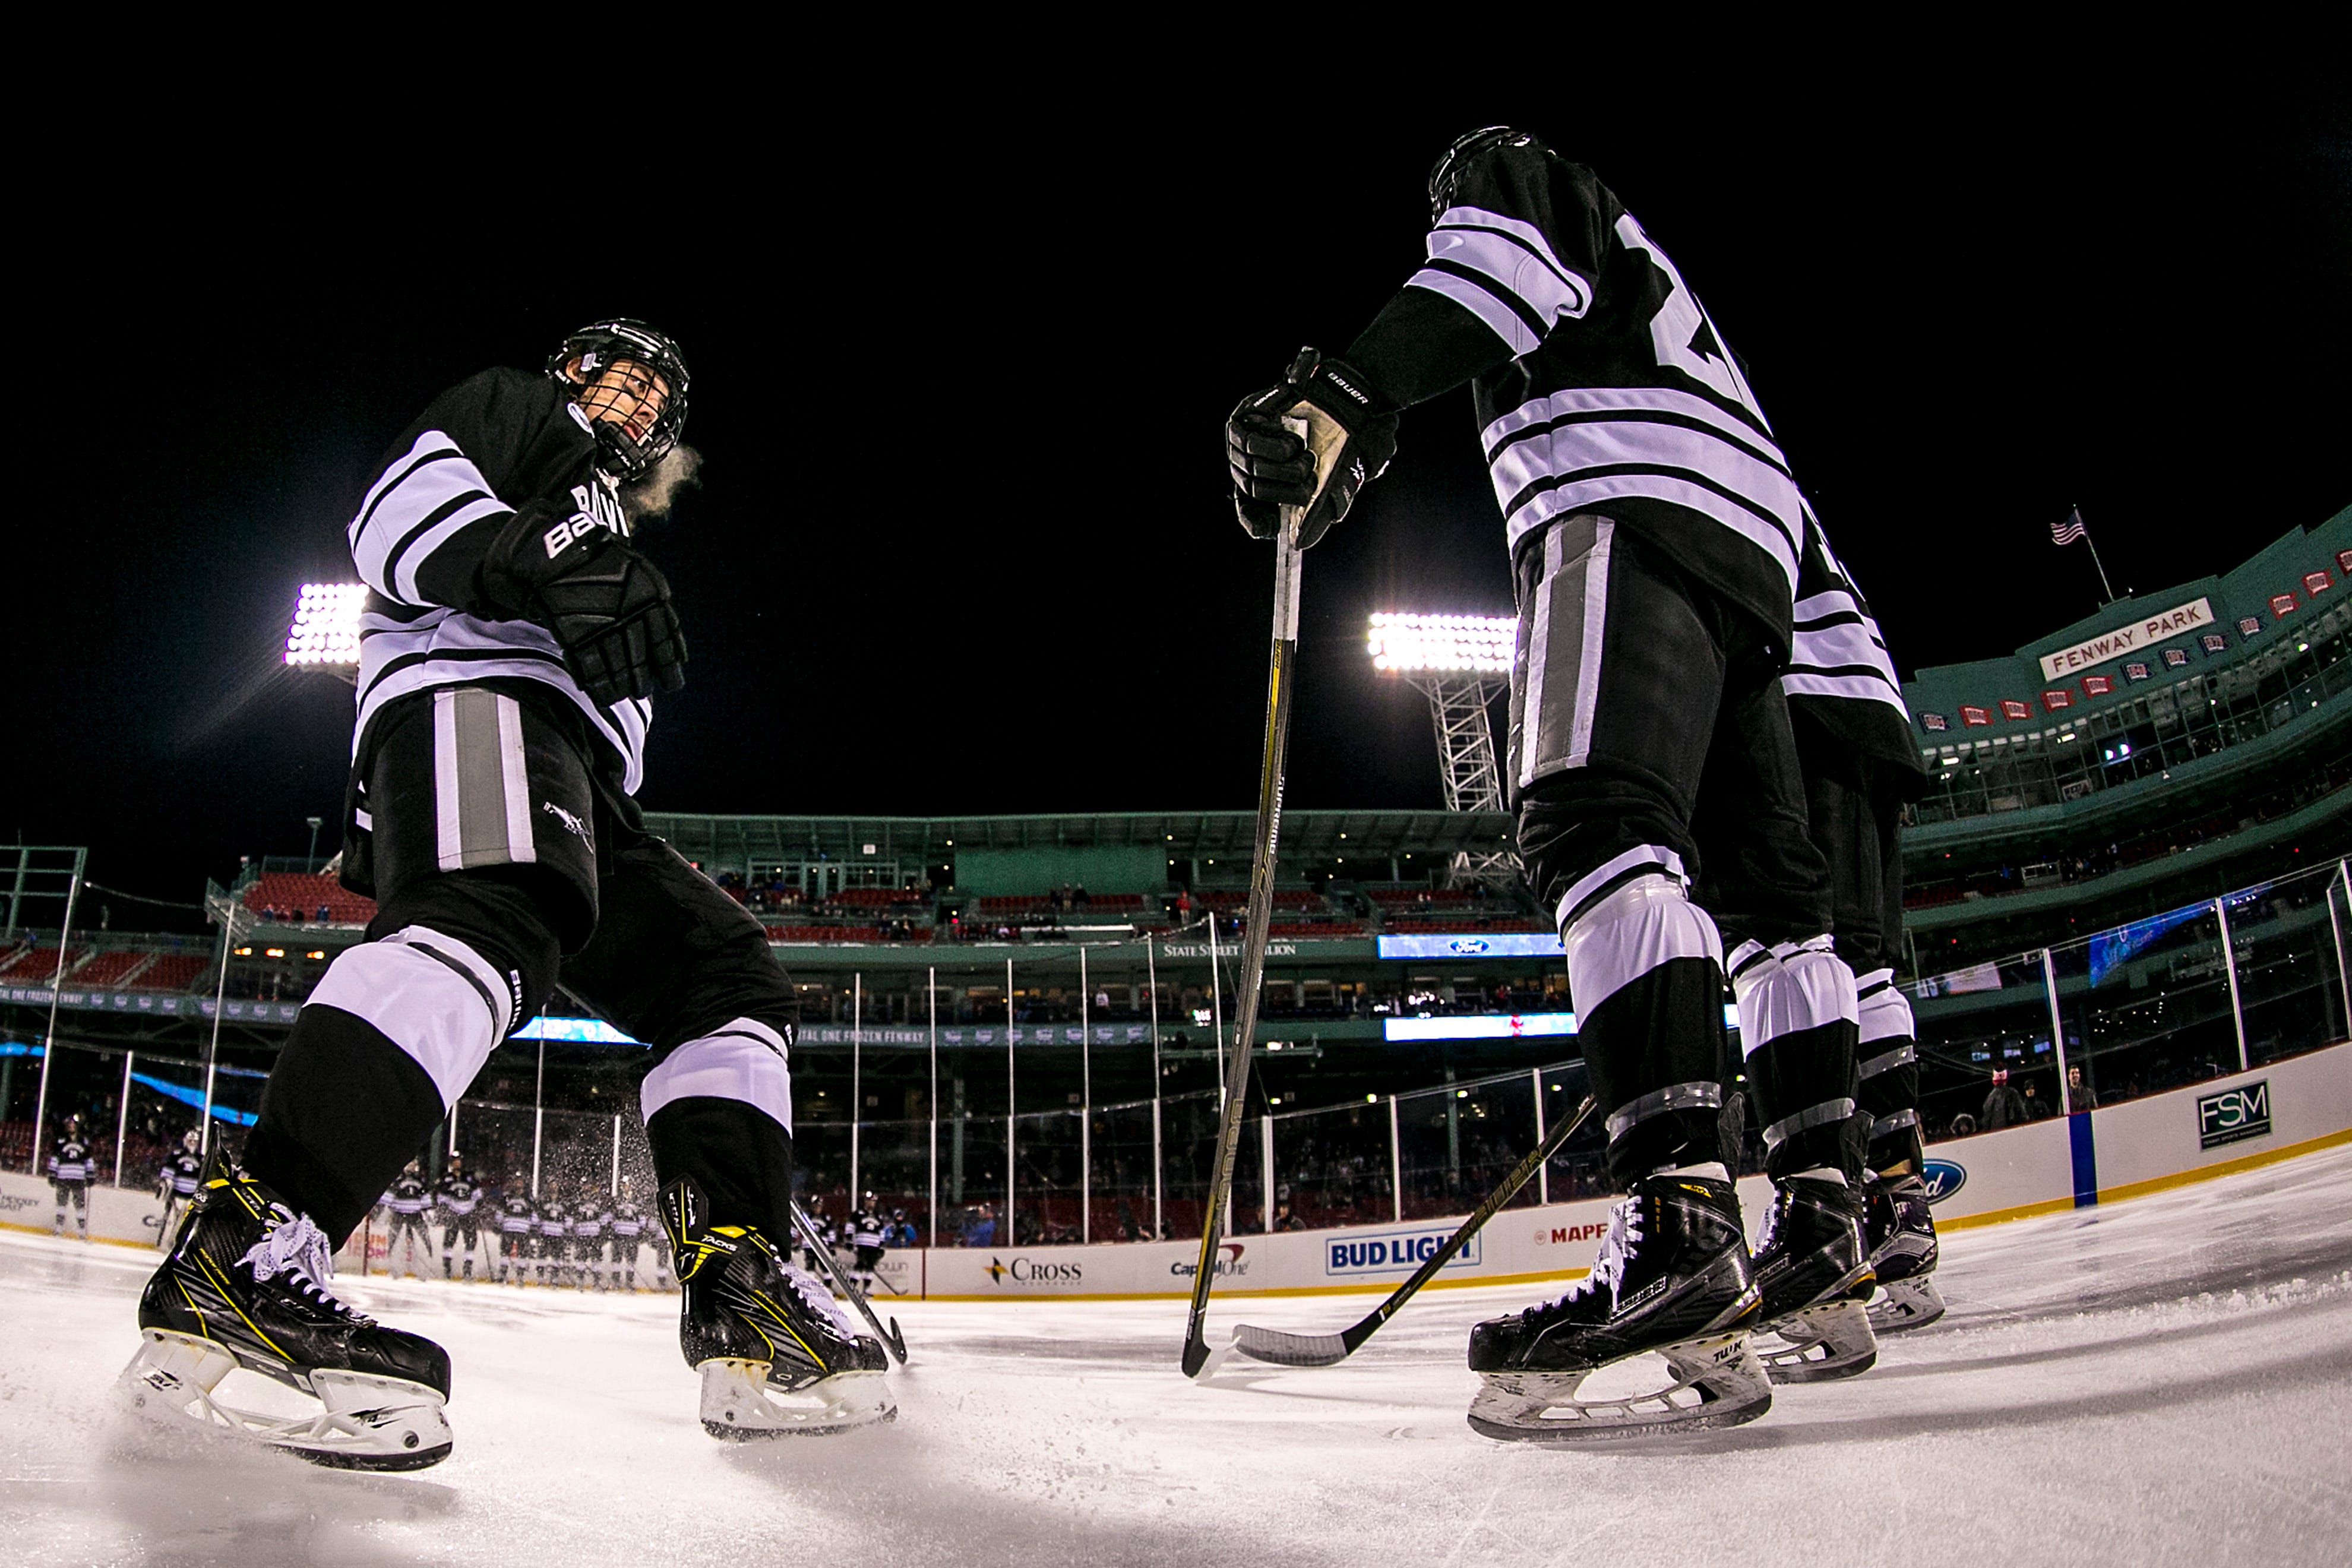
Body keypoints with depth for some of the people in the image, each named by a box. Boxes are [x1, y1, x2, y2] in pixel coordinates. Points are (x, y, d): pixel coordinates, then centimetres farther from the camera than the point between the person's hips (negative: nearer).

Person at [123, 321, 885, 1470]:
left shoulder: (617, 525, 43)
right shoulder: (512, 411, 21)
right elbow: (401, 509, 0)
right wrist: (542, 561, -17)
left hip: (576, 789, 9)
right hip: (469, 692, -9)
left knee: (725, 974, -2)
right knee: (498, 919, -36)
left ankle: (737, 1291, -16)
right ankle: (240, 1253, -50)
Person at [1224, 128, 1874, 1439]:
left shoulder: (1513, 179, 18)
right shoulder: (1660, 293, 42)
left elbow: (1493, 273, -7)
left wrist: (1345, 398, -20)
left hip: (1634, 507, -10)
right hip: (1760, 558, 10)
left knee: (1596, 825, -26)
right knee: (1769, 890, 6)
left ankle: (1684, 1224, -43)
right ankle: (1824, 1236, 3)